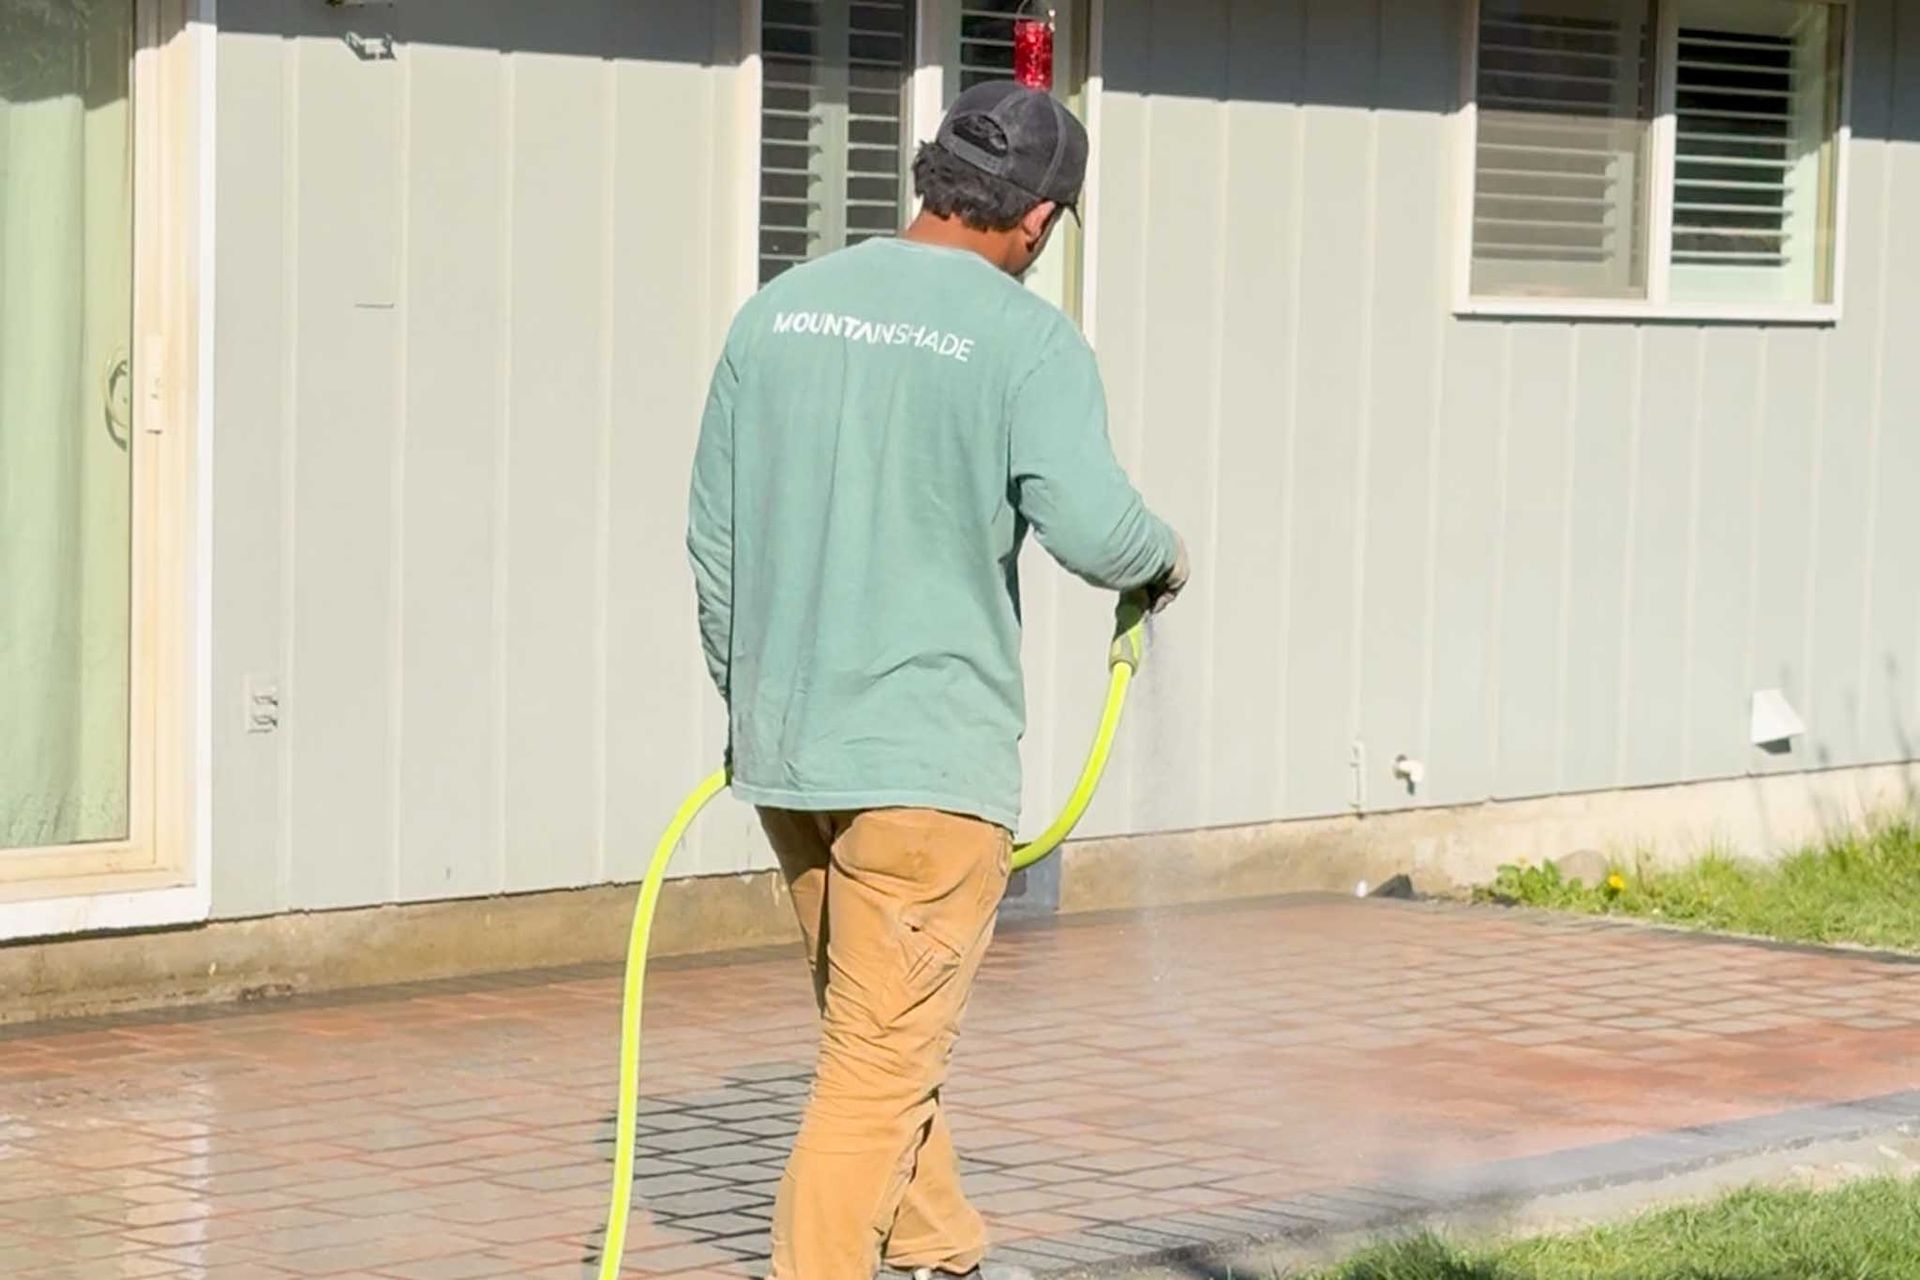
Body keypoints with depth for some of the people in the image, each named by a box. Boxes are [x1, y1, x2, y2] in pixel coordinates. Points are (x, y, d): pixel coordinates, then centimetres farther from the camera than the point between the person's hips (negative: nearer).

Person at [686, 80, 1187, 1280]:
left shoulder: (779, 311, 6)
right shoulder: (1024, 337, -10)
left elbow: (716, 537, 10)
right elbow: (1091, 526, -23)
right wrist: (1163, 554, -1)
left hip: (787, 744, 7)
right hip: (932, 752, -6)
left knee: (885, 1032, 21)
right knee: (885, 1059, 0)